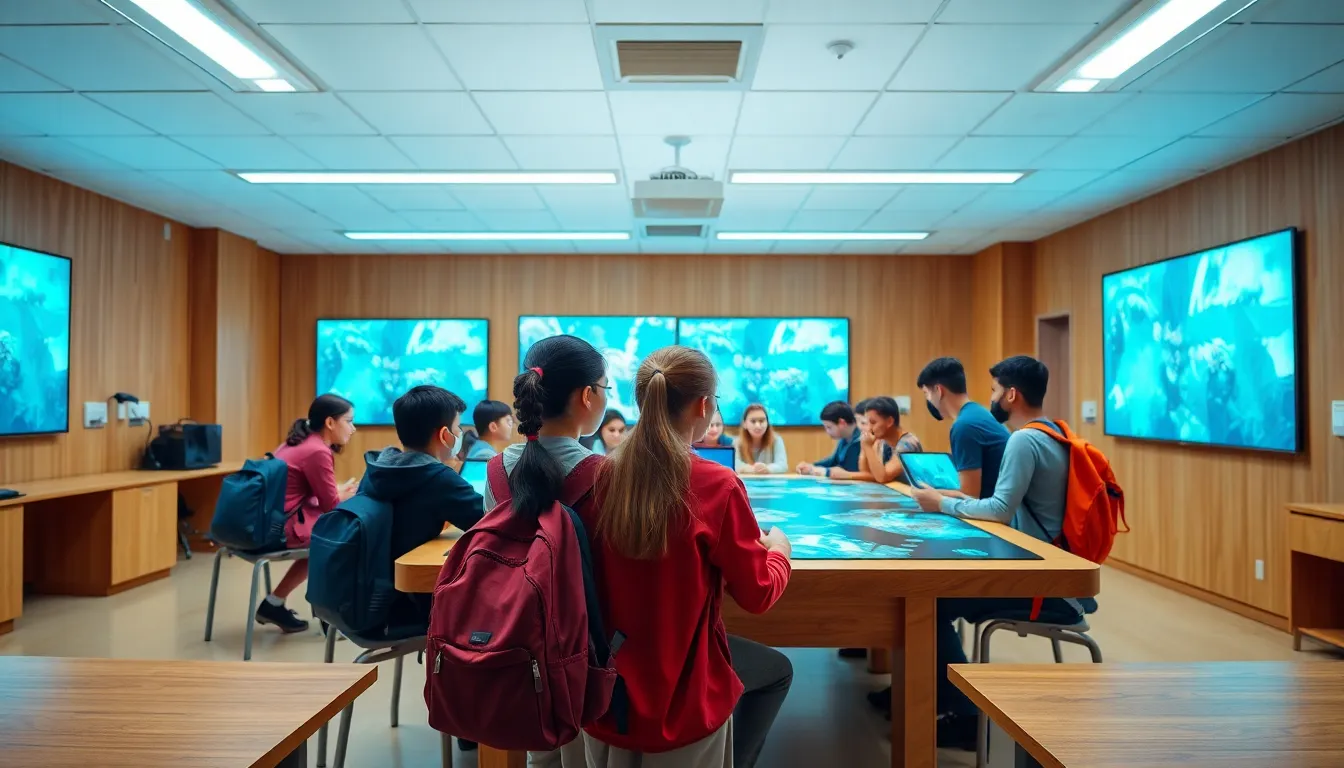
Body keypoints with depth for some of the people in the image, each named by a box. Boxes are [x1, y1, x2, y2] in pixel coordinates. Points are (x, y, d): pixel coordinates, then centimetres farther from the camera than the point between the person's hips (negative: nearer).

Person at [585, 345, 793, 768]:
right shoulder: (717, 486, -22)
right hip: (679, 698, -5)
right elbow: (757, 595, -11)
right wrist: (779, 550, 9)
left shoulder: (601, 478, -8)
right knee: (777, 670, 27)